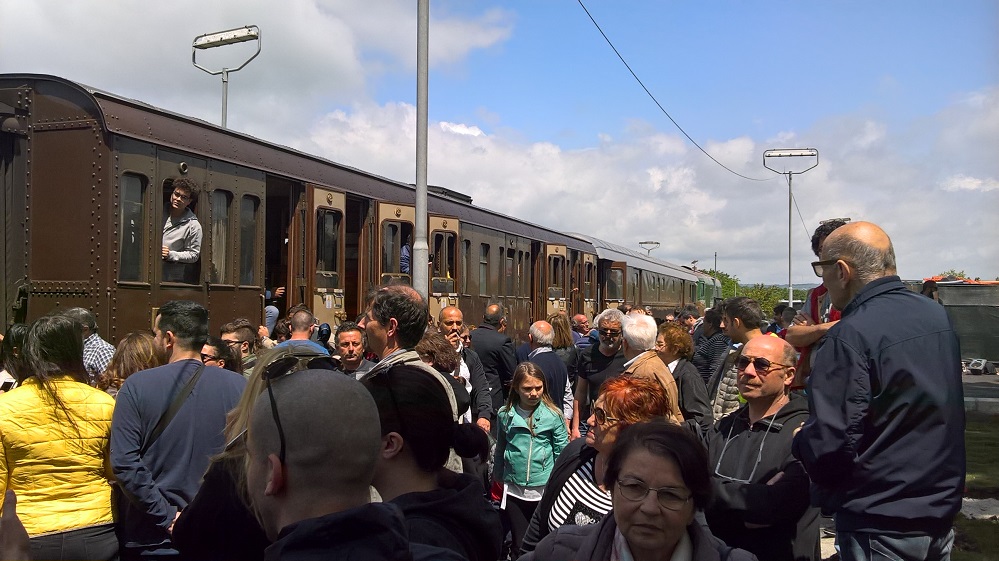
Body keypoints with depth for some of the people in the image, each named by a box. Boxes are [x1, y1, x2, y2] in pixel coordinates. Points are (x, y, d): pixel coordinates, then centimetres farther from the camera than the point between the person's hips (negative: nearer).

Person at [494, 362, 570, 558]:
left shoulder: (553, 415, -8)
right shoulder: (505, 415, -2)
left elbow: (562, 453, -3)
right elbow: (500, 451, 9)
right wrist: (497, 479, 15)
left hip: (544, 490, -1)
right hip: (513, 491, 1)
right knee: (520, 546, 10)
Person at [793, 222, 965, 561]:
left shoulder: (851, 335, -23)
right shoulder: (937, 315, 3)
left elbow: (830, 443, -26)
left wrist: (800, 441, -5)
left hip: (881, 525, -8)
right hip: (942, 511, 8)